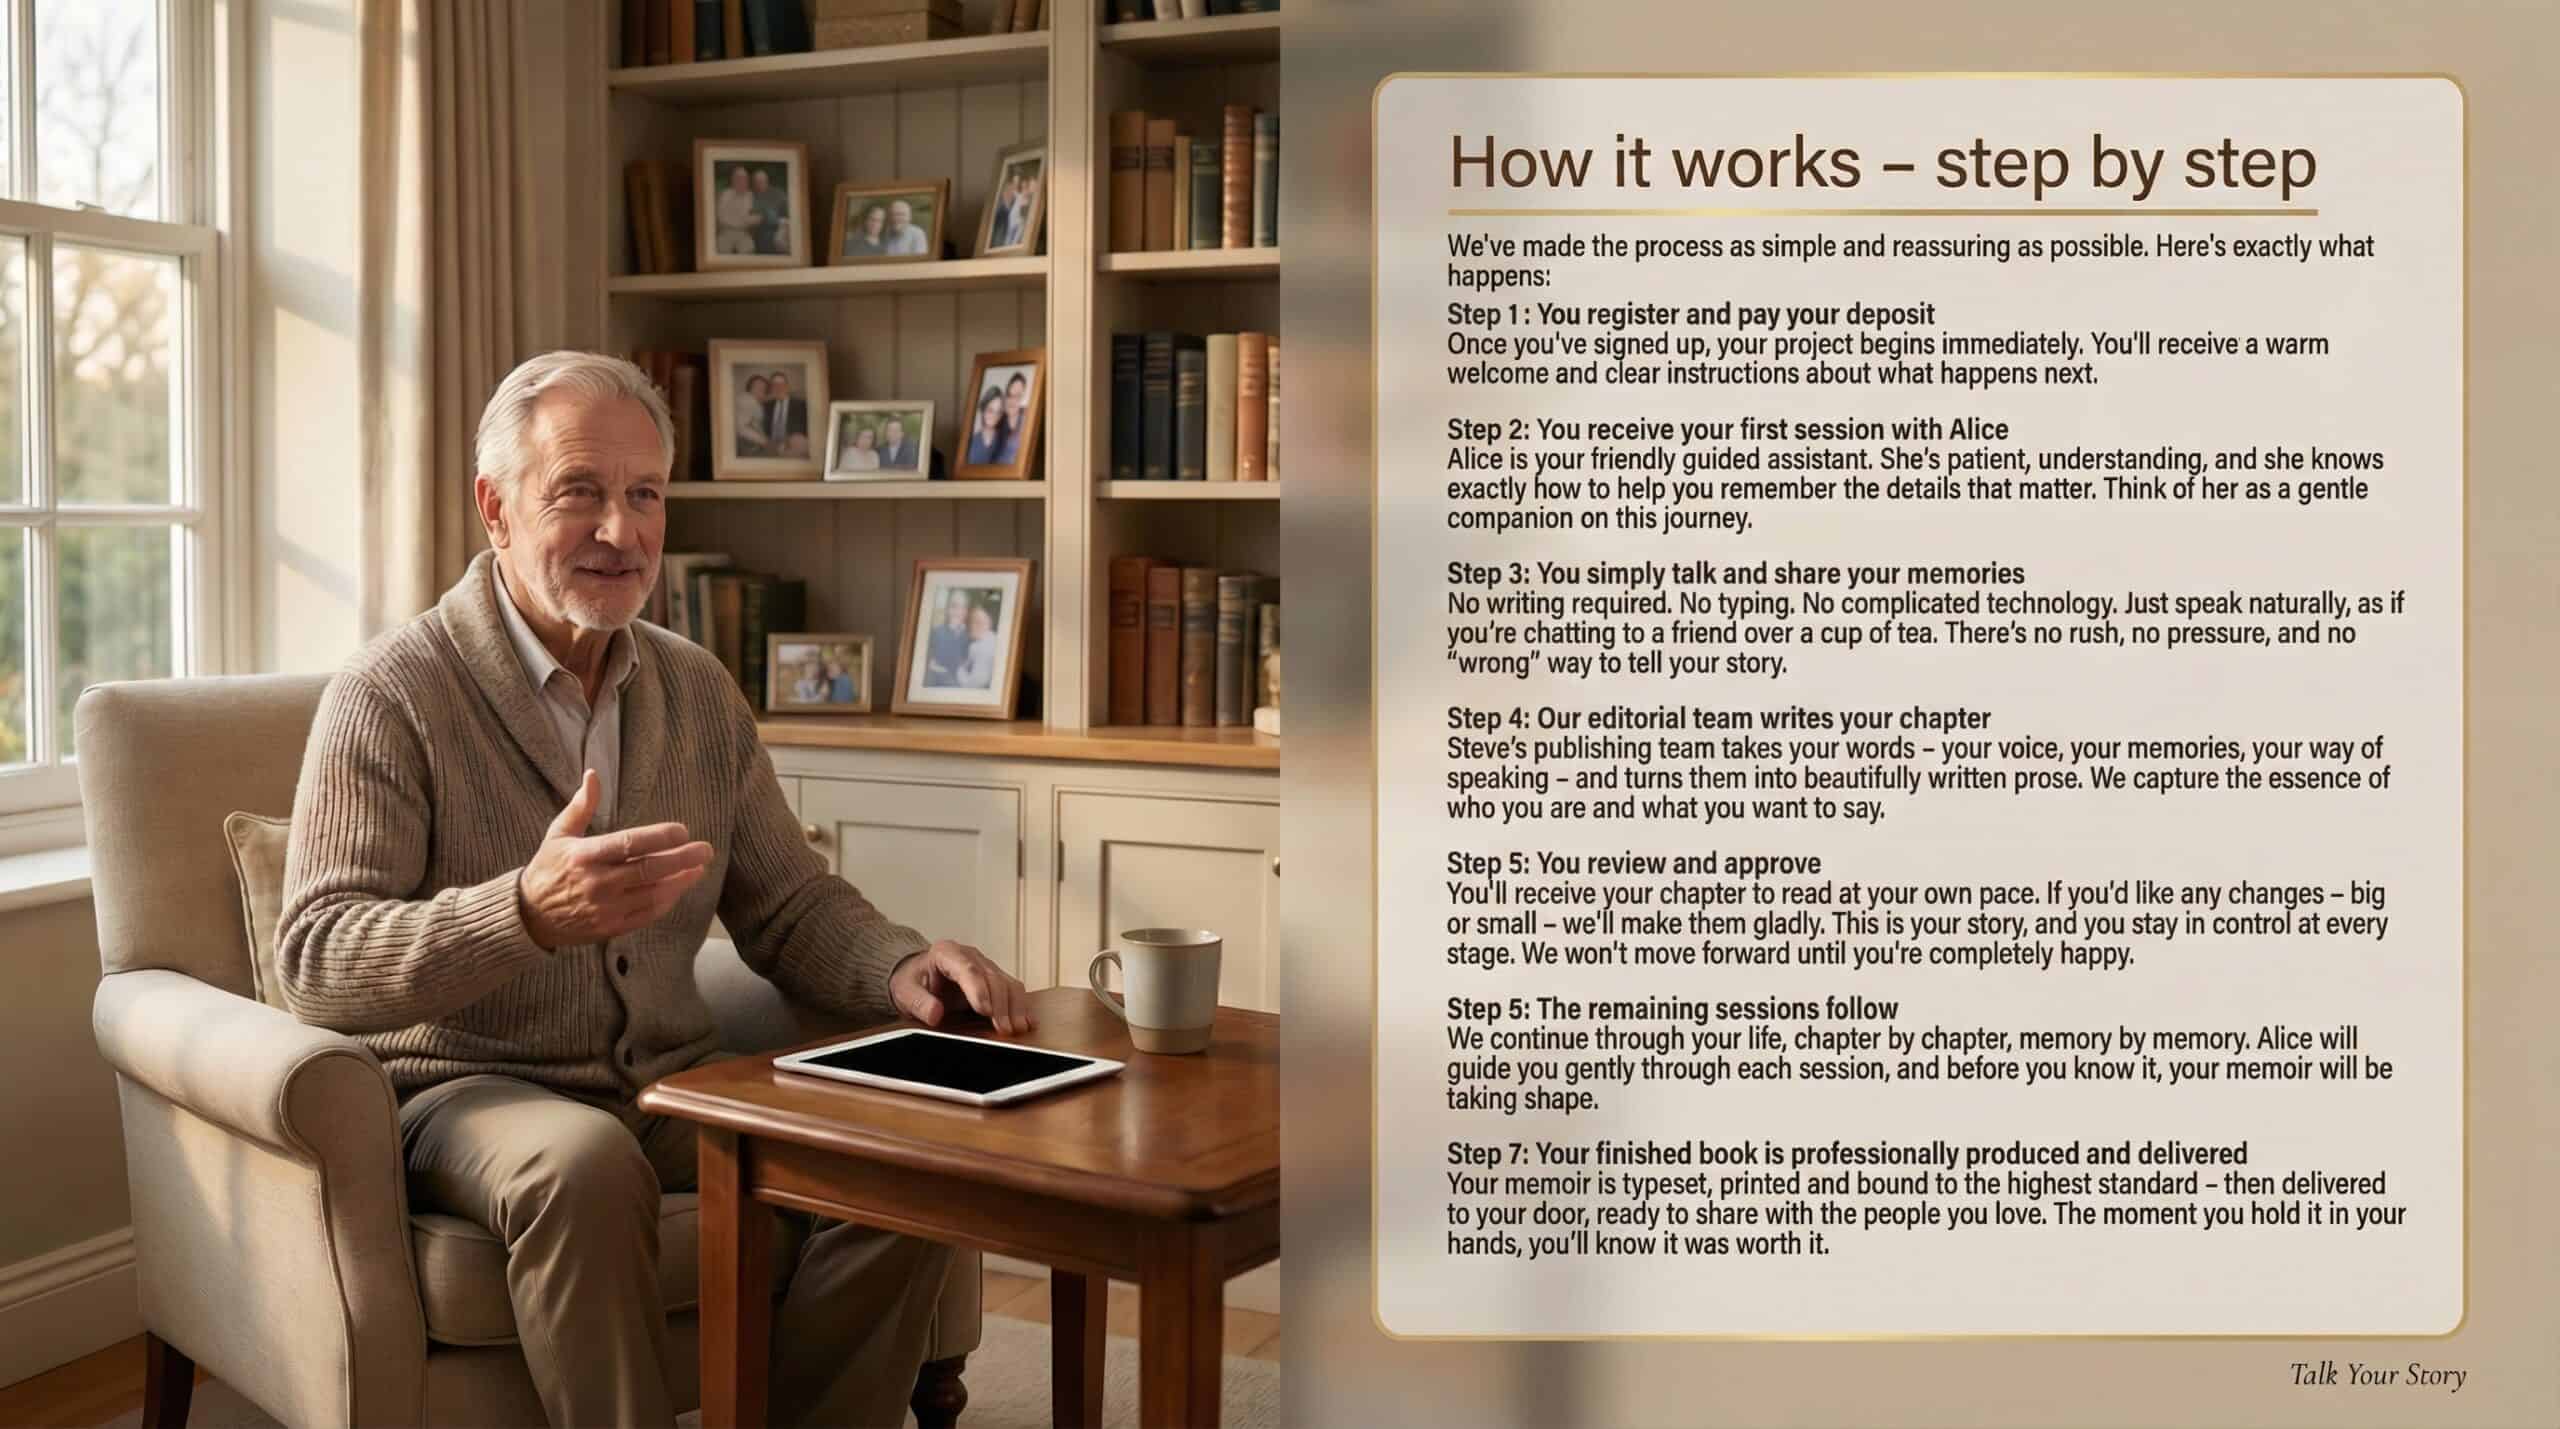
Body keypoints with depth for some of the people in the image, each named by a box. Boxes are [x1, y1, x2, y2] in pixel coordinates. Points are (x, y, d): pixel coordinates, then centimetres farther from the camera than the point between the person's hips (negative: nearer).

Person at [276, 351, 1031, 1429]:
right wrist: (528, 910, -36)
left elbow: (790, 906, 14)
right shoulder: (389, 699, -8)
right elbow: (315, 965, -18)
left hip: (671, 1087, 5)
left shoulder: (697, 692, 10)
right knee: (586, 1163, -37)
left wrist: (903, 968, -9)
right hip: (466, 1091, -5)